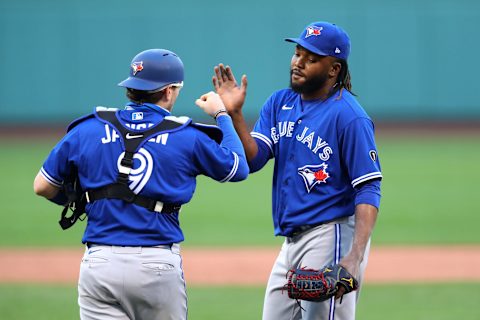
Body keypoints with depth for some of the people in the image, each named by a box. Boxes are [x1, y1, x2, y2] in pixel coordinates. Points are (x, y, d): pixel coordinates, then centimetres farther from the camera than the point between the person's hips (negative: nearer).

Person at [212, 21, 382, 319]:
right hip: (291, 242, 8)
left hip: (332, 239, -8)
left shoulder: (349, 116, -12)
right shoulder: (279, 103, 12)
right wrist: (235, 114, -12)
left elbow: (368, 190, -16)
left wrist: (355, 257, -28)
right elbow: (253, 159, 3)